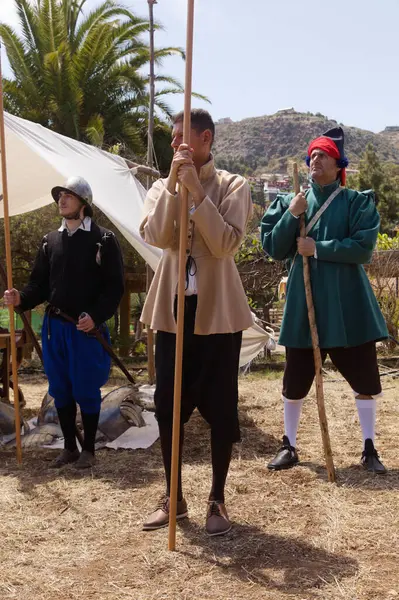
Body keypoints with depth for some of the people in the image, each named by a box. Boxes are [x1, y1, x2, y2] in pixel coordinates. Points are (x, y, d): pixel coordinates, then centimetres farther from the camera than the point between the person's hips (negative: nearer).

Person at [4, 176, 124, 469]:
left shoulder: (104, 240, -5)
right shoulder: (50, 241, 10)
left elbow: (115, 286, -8)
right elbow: (40, 283, 10)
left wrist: (95, 316, -20)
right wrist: (21, 299, -10)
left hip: (87, 329, -5)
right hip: (54, 326, 5)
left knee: (86, 390, 2)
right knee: (60, 390, 11)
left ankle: (89, 450, 16)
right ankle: (70, 447, 24)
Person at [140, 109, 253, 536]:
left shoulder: (232, 187, -2)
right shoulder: (162, 187, 8)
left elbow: (226, 244, -17)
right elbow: (155, 236, -11)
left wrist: (196, 190, -19)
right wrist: (172, 184, -16)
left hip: (217, 310, -3)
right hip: (172, 308, 4)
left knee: (219, 407, 3)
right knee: (166, 406, 8)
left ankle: (217, 500, 20)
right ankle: (173, 497, 24)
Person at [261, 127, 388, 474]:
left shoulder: (358, 203, 0)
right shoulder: (292, 203, 7)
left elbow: (363, 249, -13)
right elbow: (274, 250, 0)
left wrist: (318, 248, -16)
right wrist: (291, 215, -12)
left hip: (347, 303, -2)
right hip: (304, 302, 2)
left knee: (364, 377, 4)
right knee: (296, 379, 6)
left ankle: (369, 449, 18)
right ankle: (289, 447, 21)